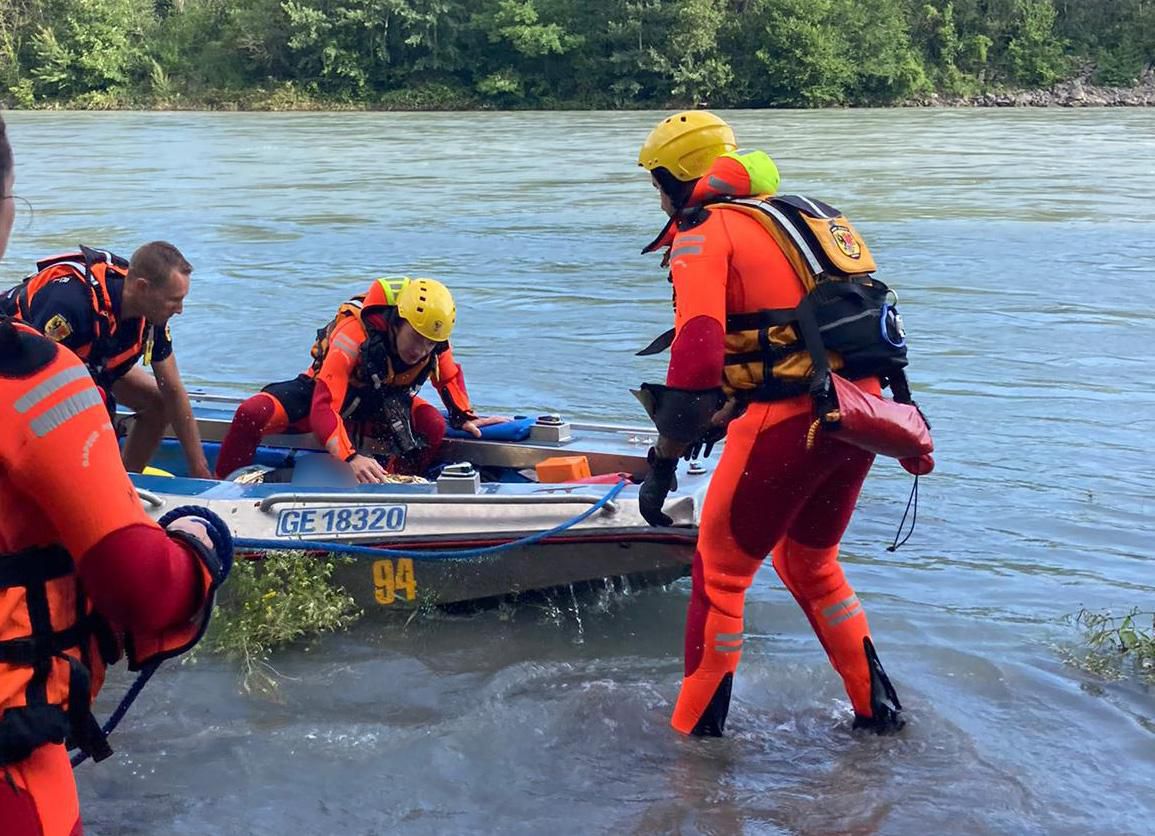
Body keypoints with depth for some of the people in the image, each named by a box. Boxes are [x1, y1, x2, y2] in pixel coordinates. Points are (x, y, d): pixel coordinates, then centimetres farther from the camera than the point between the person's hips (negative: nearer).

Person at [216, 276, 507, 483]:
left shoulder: (435, 343, -21)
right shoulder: (354, 335, -39)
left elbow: (450, 377, 6)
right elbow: (322, 408, -46)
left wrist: (464, 418, -5)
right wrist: (352, 458, -59)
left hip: (379, 405, 4)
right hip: (319, 390, -4)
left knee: (433, 427, -27)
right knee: (252, 414, -32)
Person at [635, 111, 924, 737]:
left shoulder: (703, 232, -3)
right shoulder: (791, 216, 23)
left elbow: (698, 352, -17)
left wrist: (662, 464, -12)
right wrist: (722, 417, 35)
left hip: (790, 418, -8)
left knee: (719, 574, 9)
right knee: (809, 563, 27)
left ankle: (694, 732, 16)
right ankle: (878, 710, 32)